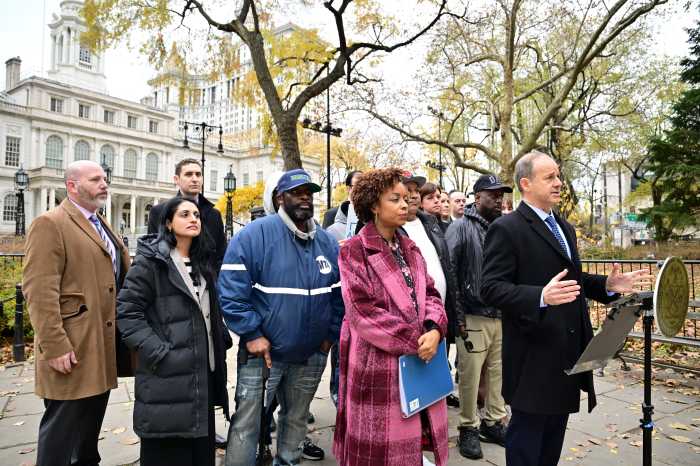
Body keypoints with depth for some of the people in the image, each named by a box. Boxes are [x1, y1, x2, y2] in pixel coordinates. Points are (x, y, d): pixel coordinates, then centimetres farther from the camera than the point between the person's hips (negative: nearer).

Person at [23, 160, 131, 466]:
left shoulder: (102, 225, 17)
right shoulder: (50, 224, -9)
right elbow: (38, 290, -17)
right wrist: (54, 346, -21)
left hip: (102, 346, 8)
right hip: (73, 350, -8)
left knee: (91, 427, 20)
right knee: (62, 428, 4)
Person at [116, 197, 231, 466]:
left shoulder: (201, 262, 14)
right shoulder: (150, 260, -8)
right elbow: (127, 311, -14)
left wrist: (223, 341, 11)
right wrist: (159, 354, -19)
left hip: (204, 372, 7)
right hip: (168, 376, -6)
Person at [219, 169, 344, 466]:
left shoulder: (327, 243, 4)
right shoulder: (254, 235, -13)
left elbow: (338, 295, 10)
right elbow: (231, 290, -16)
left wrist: (330, 335, 5)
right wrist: (252, 334, -17)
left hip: (311, 356, 5)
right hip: (262, 351, -4)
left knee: (296, 420, 22)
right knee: (246, 425, 4)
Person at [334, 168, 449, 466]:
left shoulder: (409, 248, 11)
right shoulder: (355, 251, -11)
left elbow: (429, 294, 9)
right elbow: (363, 311, -17)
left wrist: (434, 330, -12)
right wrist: (415, 341, -16)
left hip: (418, 357, 7)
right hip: (379, 363, -6)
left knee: (413, 437, 18)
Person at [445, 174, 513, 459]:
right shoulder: (461, 228, -6)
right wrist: (457, 315, -13)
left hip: (503, 317, 5)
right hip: (474, 317, -5)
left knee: (498, 374, 13)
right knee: (470, 376, 4)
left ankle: (494, 422, 30)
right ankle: (469, 429, 20)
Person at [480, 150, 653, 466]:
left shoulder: (565, 227, 14)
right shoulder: (506, 229, -14)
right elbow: (491, 289, -20)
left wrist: (607, 285, 3)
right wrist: (541, 297, -34)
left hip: (568, 353, 8)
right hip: (533, 356, -8)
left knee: (553, 441, 21)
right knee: (526, 438, 6)